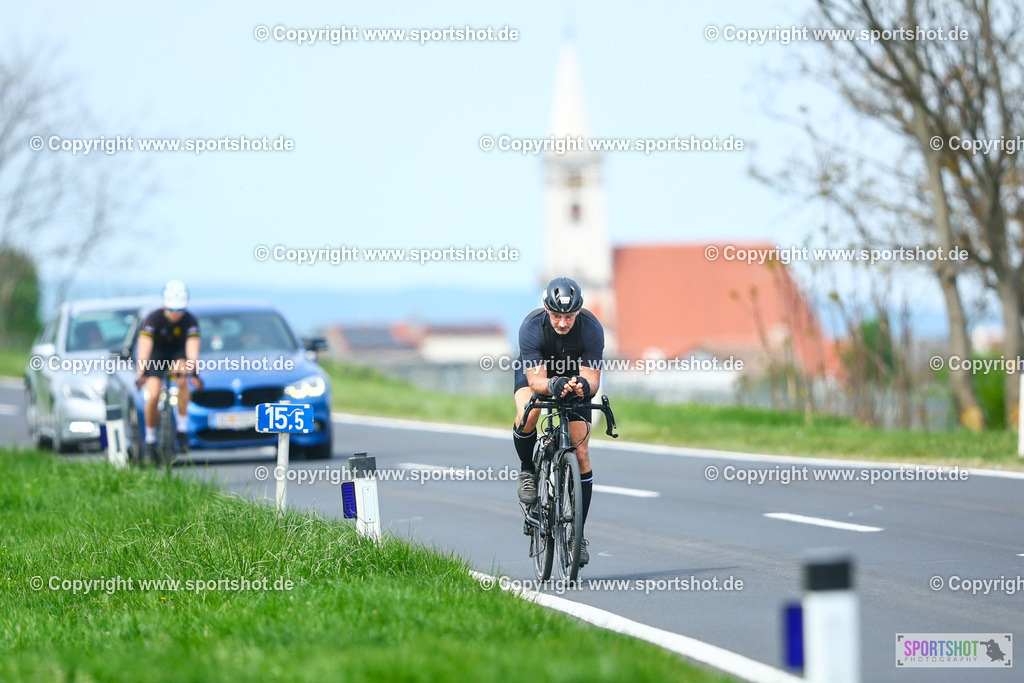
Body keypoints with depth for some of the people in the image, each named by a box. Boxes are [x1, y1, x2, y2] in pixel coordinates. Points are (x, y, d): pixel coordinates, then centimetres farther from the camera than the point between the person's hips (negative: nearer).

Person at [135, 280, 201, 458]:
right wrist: (141, 374, -49)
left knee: (182, 380, -33)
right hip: (157, 355, 0)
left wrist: (193, 372, -53)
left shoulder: (190, 321, -25)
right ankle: (150, 438, 4)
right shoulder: (153, 319, -28)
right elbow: (144, 348, -36)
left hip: (178, 353, 0)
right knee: (153, 396, -18)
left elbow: (192, 349, -36)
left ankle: (183, 428, -25)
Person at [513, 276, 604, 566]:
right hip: (534, 372, -1)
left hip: (575, 377, 1)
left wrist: (584, 385, -54)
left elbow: (593, 378, -30)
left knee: (581, 453, -9)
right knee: (528, 415, -35)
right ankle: (527, 471, -5)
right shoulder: (532, 326, -33)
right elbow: (536, 379, -36)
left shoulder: (591, 328, -30)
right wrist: (552, 385, -58)